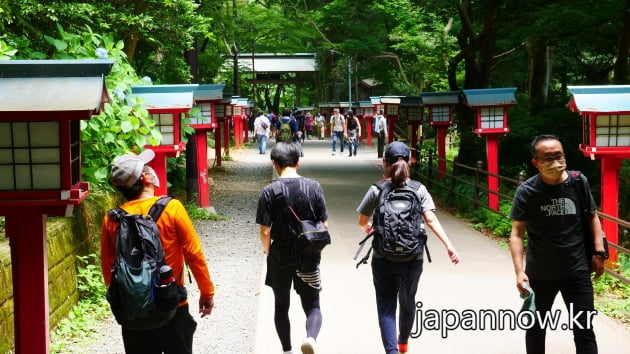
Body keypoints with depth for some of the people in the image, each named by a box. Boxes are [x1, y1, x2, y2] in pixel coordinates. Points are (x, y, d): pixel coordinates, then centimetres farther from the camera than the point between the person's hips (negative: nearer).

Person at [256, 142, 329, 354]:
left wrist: (268, 253, 8)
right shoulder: (313, 187, -7)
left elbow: (265, 232, -12)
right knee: (312, 304, 8)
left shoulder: (269, 192, -12)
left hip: (280, 256, 0)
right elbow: (324, 225, -4)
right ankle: (311, 337, -19)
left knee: (281, 305, 17)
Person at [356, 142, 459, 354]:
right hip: (413, 259, 3)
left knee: (386, 307, 1)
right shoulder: (419, 190, -1)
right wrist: (449, 246, -14)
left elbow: (362, 221, 3)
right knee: (407, 302, 23)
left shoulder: (377, 190, -4)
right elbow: (431, 220, -12)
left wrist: (367, 228, 26)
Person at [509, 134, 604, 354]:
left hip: (577, 271, 1)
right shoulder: (526, 191, -13)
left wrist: (599, 252, -1)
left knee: (584, 330, 5)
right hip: (539, 273, 0)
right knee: (535, 328, 17)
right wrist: (519, 271, -19)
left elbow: (592, 217, 7)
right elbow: (517, 233, -11)